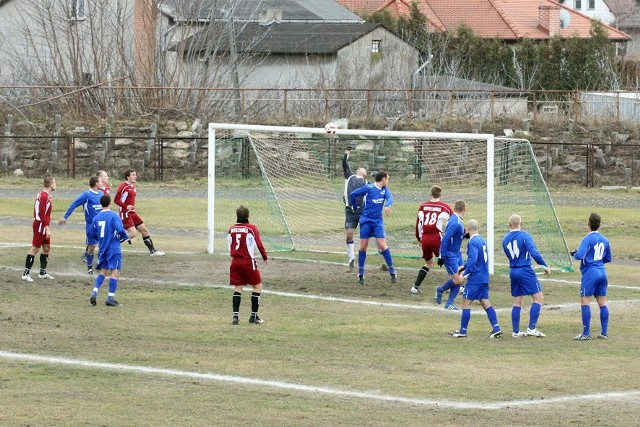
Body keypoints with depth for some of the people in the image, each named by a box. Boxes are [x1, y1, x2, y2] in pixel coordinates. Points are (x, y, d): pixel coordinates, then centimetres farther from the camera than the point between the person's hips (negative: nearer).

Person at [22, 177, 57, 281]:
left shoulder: (42, 194, 12)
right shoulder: (44, 196, -18)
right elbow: (42, 214, -23)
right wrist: (47, 228, -24)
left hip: (43, 226, 10)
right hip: (41, 226, -10)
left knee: (47, 248, 14)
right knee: (35, 248, -6)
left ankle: (43, 273, 21)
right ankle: (26, 274, -4)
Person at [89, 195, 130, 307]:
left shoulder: (96, 218, 6)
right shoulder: (113, 215, -11)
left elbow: (93, 234, 12)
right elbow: (120, 229, -21)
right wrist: (126, 238, -1)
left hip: (103, 249, 6)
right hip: (114, 249, -6)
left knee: (103, 272, 17)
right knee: (115, 272, -2)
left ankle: (94, 293, 2)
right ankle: (110, 298, -6)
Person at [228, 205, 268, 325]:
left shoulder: (231, 229, 4)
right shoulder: (252, 228, -9)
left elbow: (229, 246, 9)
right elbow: (259, 245, -8)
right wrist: (265, 257, 7)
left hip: (235, 261, 4)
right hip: (248, 261, -4)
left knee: (238, 287, 10)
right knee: (257, 286, 9)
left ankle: (235, 315, -1)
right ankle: (254, 315, 8)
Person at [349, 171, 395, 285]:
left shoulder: (384, 189, 6)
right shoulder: (368, 188, -8)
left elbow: (390, 197, -11)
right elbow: (353, 194, -2)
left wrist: (387, 205, -33)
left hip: (378, 221, 2)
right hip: (366, 220, -2)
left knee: (382, 245, -8)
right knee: (363, 246, -1)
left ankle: (392, 272, -2)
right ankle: (360, 274, 10)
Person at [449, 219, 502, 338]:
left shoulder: (473, 242, -14)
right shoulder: (482, 241, 13)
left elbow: (473, 260, -24)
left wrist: (465, 273, -20)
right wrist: (464, 267, 26)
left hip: (475, 278, -8)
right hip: (484, 278, 8)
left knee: (466, 302, 0)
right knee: (485, 303, 9)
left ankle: (463, 331, 3)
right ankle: (496, 328, 1)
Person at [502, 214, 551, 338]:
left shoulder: (505, 239, 8)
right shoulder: (524, 236, -10)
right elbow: (534, 253, -18)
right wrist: (545, 266, -12)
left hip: (513, 271, 7)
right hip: (525, 270, -7)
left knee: (517, 302, 13)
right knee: (539, 298, -3)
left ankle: (516, 331, 12)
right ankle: (531, 328, -12)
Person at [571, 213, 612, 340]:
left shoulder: (588, 239, -11)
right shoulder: (605, 240, 10)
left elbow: (579, 255, -22)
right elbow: (608, 259, 19)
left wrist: (574, 254, -1)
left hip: (590, 273, -7)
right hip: (602, 272, 7)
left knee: (585, 302, -3)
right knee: (602, 303, 9)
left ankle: (586, 333, -6)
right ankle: (604, 332, 10)